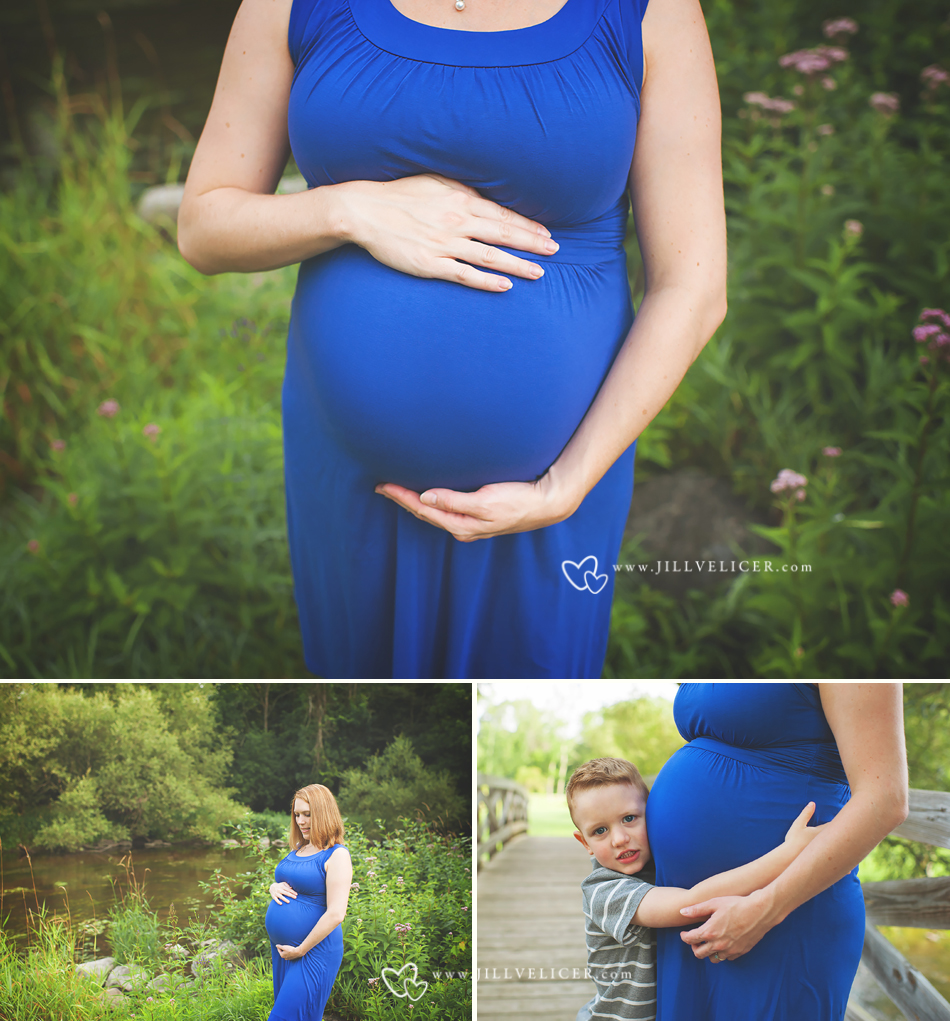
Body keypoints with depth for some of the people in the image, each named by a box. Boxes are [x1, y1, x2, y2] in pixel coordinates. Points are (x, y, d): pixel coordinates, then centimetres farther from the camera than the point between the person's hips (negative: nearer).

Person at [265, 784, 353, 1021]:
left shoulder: (336, 855, -13)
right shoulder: (299, 849, 11)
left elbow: (336, 913, -19)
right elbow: (280, 883, 25)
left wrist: (301, 950, -15)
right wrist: (274, 887, 0)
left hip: (314, 952, -8)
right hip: (281, 949, 8)